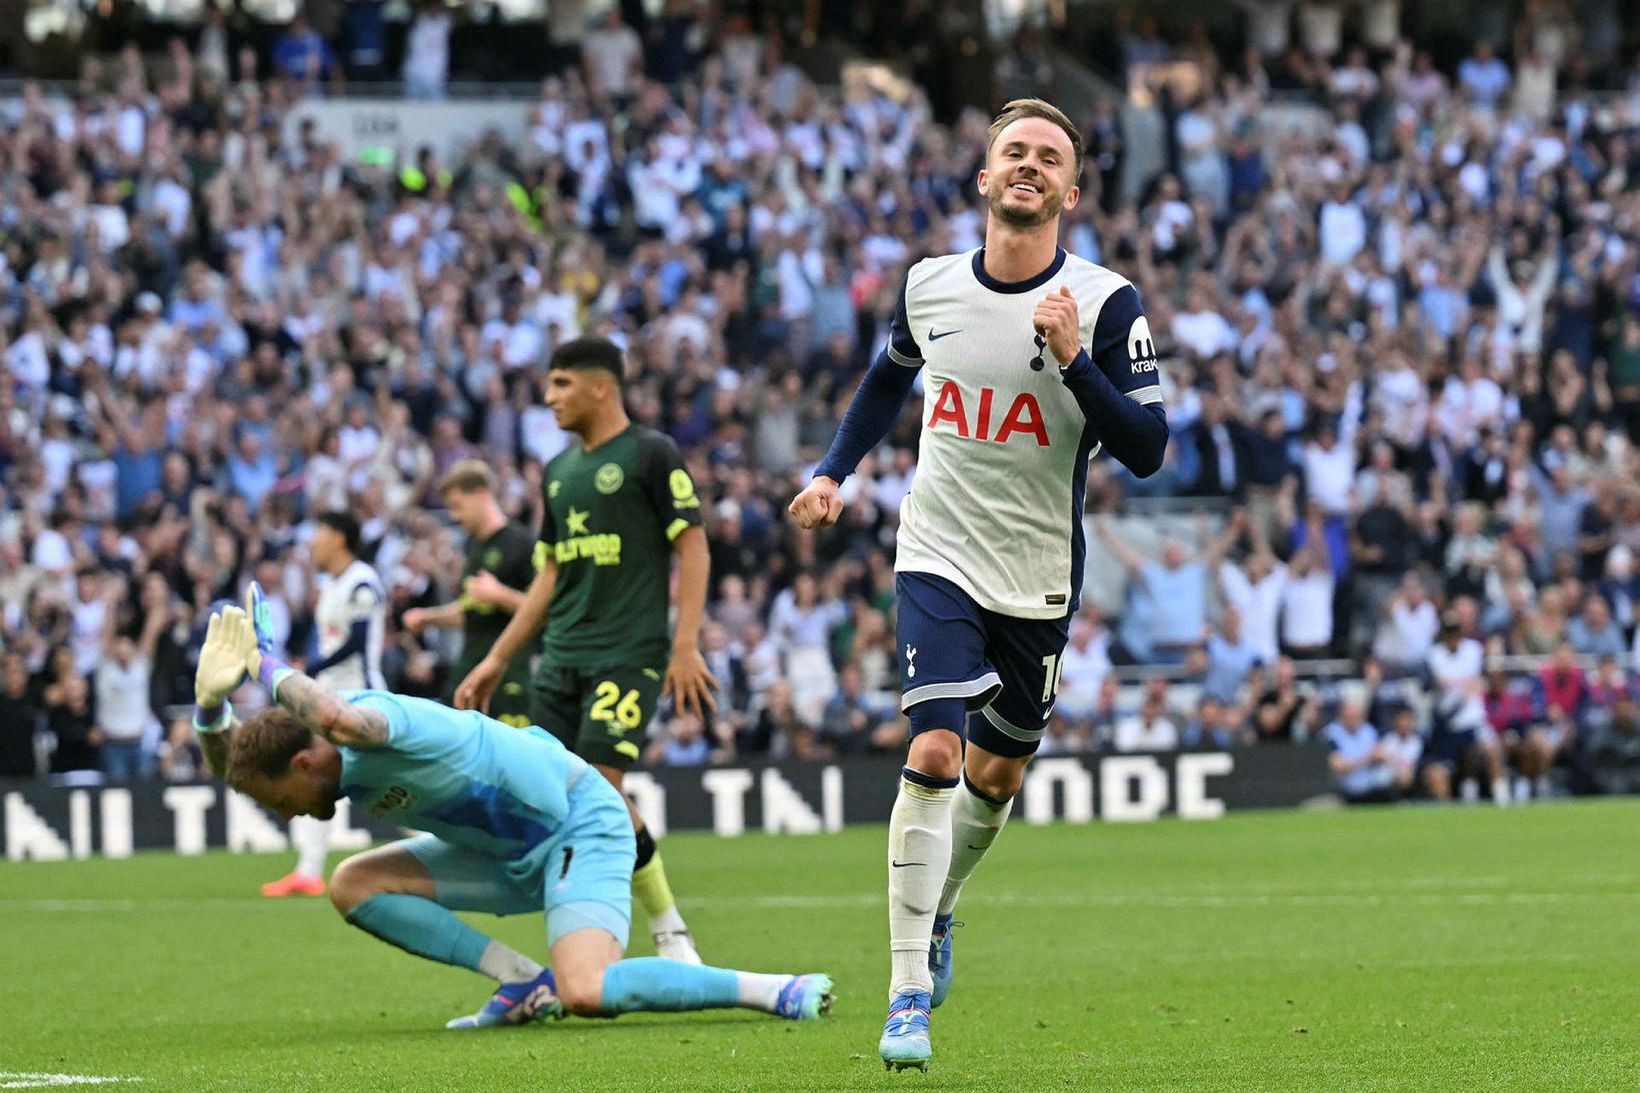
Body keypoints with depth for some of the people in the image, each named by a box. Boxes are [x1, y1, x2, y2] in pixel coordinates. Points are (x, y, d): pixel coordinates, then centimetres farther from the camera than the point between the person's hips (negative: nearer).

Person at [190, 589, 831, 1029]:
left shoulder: (376, 723, -26)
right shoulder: (346, 769, 1)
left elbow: (341, 718, -53)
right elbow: (228, 764, 15)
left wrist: (268, 669, -37)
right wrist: (212, 700, -6)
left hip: (580, 828, -10)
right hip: (514, 853, 10)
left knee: (585, 994, -30)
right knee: (354, 885, 1)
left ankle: (778, 991, -17)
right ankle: (525, 985, 0)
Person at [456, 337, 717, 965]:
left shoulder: (651, 455, -4)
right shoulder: (559, 471, 17)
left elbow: (692, 547, -7)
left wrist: (686, 645, -16)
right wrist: (496, 662, 19)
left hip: (628, 654, -7)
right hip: (561, 657, 7)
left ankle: (671, 932, -4)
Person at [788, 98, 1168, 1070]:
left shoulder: (1107, 304, -11)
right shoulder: (931, 287, -1)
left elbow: (1146, 450, -16)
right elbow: (891, 377, 22)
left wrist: (1073, 360, -26)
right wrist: (835, 472, 13)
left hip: (1041, 581, 0)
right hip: (940, 556, 0)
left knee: (997, 775, 13)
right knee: (934, 754, -17)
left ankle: (935, 916, 43)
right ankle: (909, 994, -15)